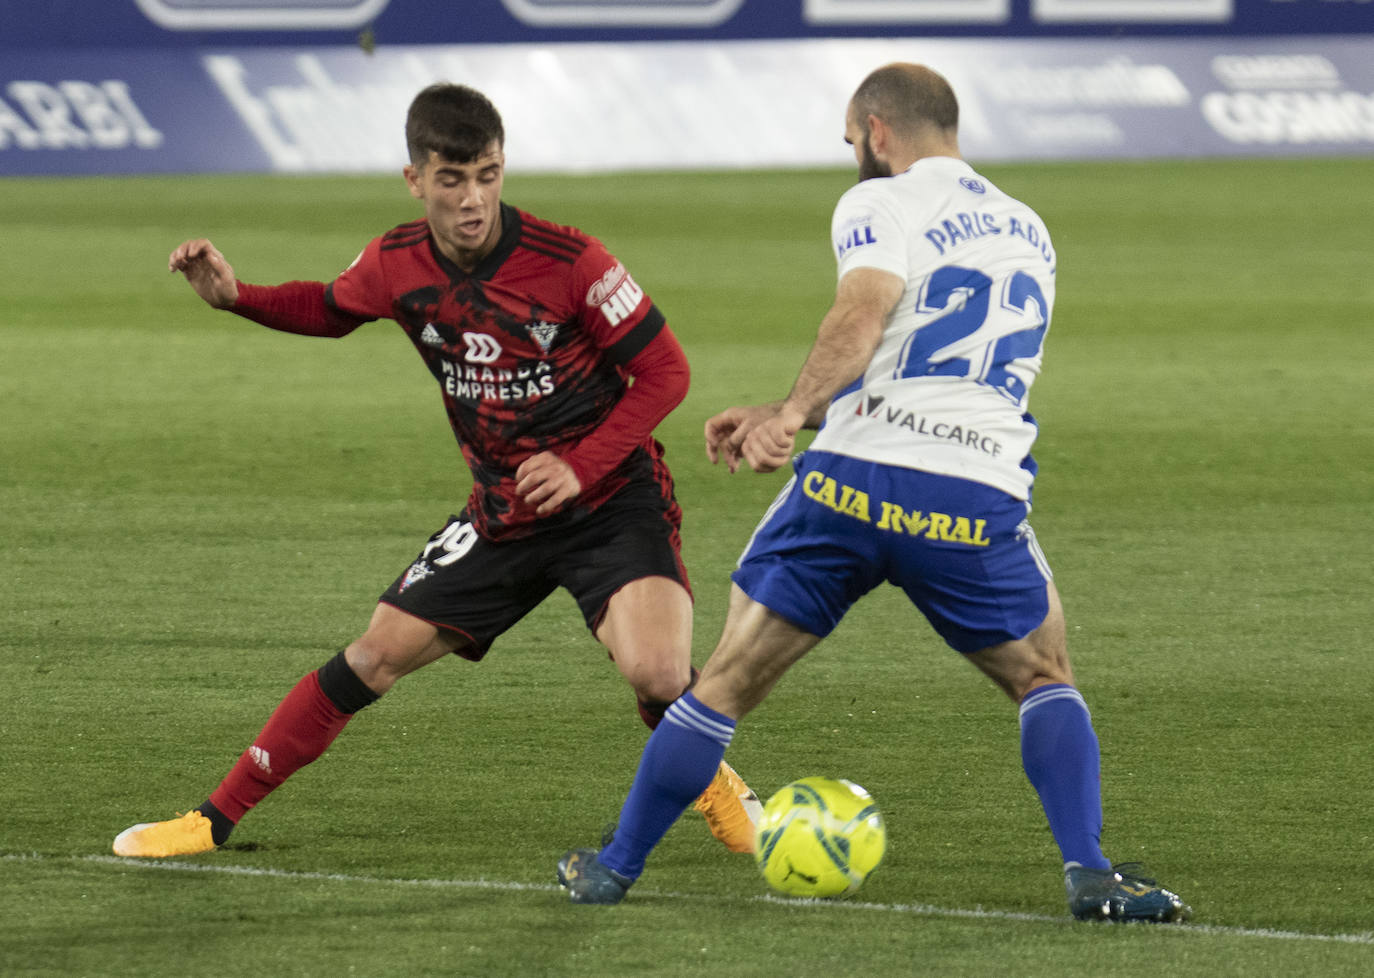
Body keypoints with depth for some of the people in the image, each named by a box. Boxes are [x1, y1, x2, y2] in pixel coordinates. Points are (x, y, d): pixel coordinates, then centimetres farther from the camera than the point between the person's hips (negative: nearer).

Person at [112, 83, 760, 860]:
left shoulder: (569, 262, -20)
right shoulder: (397, 266, -5)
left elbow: (665, 371, -11)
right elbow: (330, 310, 19)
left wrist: (581, 466, -20)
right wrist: (235, 297, 1)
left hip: (611, 500, -4)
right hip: (503, 516, 4)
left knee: (657, 675, -28)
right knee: (378, 655, 2)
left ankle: (714, 784, 6)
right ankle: (216, 818, 13)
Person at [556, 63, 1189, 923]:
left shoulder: (882, 203, 5)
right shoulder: (1029, 232, 24)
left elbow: (865, 314, -16)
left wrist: (791, 413, -24)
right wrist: (792, 417, 28)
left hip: (855, 484, -3)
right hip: (980, 496, 3)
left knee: (730, 679, 11)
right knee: (1045, 679, 21)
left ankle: (614, 869, 20)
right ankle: (1090, 874, 1)